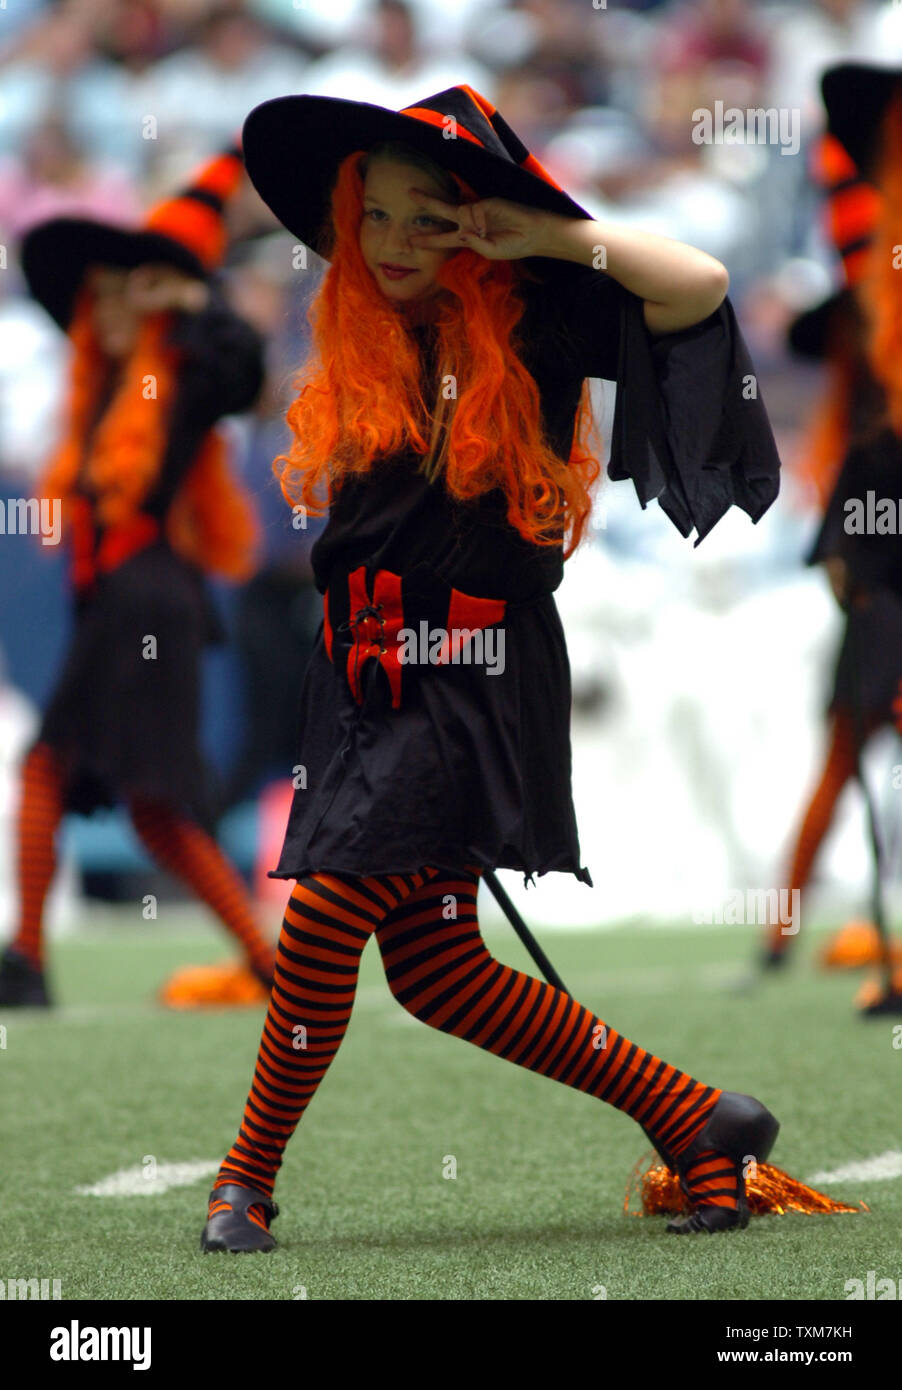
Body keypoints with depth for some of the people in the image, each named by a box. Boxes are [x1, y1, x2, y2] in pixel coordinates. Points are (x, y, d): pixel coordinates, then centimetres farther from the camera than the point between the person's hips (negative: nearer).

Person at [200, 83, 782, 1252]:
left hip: (474, 682, -7)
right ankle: (690, 1118, 12)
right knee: (433, 968, 4)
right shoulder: (359, 346, 12)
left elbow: (698, 287, -18)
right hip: (366, 675, 7)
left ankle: (248, 1177, 0)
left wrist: (546, 235, -15)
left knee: (329, 915, -16)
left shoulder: (532, 324, -4)